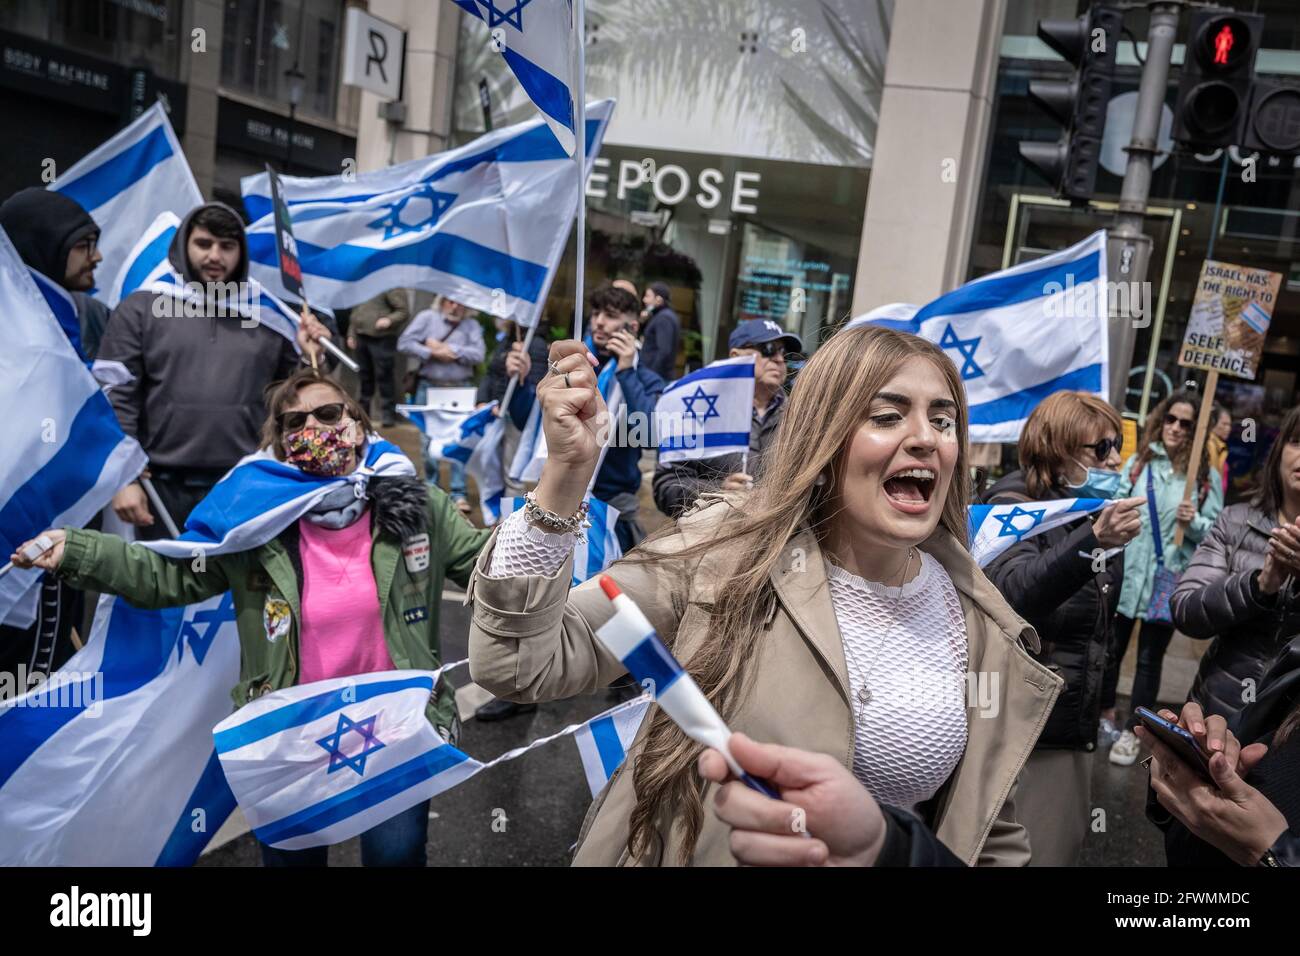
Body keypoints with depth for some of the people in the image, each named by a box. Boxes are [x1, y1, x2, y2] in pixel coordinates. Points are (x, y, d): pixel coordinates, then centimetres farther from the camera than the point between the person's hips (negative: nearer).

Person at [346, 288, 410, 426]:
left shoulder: (392, 287, -7)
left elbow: (403, 311, -11)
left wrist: (389, 320, -28)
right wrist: (351, 334, 19)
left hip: (382, 338, -7)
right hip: (361, 336, 7)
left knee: (384, 376, -8)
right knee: (365, 375, 14)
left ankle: (389, 413, -1)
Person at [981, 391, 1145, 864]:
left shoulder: (1099, 515, 11)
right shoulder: (1015, 505, -11)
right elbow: (1012, 593, -31)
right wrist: (1092, 539, -42)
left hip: (1070, 722, 7)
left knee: (1062, 846, 13)